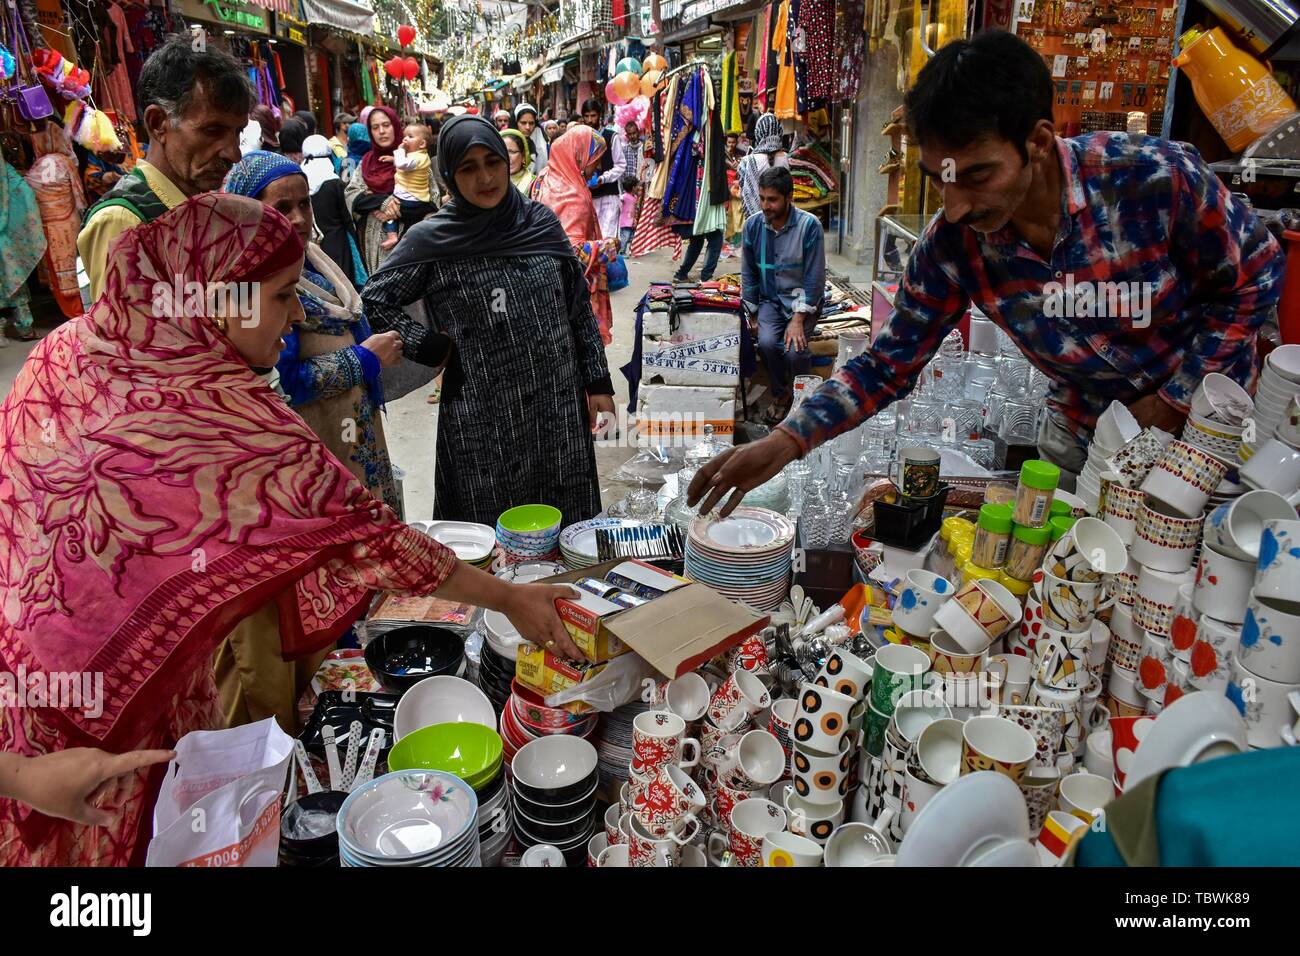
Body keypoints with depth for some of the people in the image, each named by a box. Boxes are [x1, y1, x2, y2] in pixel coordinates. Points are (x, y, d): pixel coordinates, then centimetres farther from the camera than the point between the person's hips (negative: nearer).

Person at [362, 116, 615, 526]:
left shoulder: (542, 223, 3)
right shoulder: (432, 240, -5)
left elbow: (580, 308, 8)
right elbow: (375, 298, 5)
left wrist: (598, 383, 6)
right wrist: (430, 347, -5)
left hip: (559, 406, 3)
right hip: (483, 417, -2)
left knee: (564, 522, 13)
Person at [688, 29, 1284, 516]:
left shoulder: (1157, 178, -31)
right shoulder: (950, 247, -23)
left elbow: (1255, 278, -14)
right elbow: (890, 364, -15)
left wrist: (1175, 402, -17)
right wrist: (787, 441, -28)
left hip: (1205, 410, -2)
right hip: (1083, 428, 2)